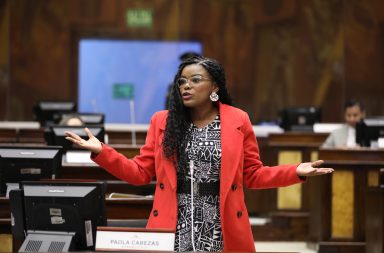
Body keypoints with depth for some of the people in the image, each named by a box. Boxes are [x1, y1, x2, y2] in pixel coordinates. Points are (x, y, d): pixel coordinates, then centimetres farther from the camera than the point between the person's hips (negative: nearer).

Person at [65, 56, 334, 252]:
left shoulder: (238, 120, 3)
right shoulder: (162, 121, 6)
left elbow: (253, 175, 7)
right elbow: (142, 172, 6)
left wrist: (296, 172, -7)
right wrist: (101, 151, -5)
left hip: (221, 227, -1)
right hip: (173, 226, 1)